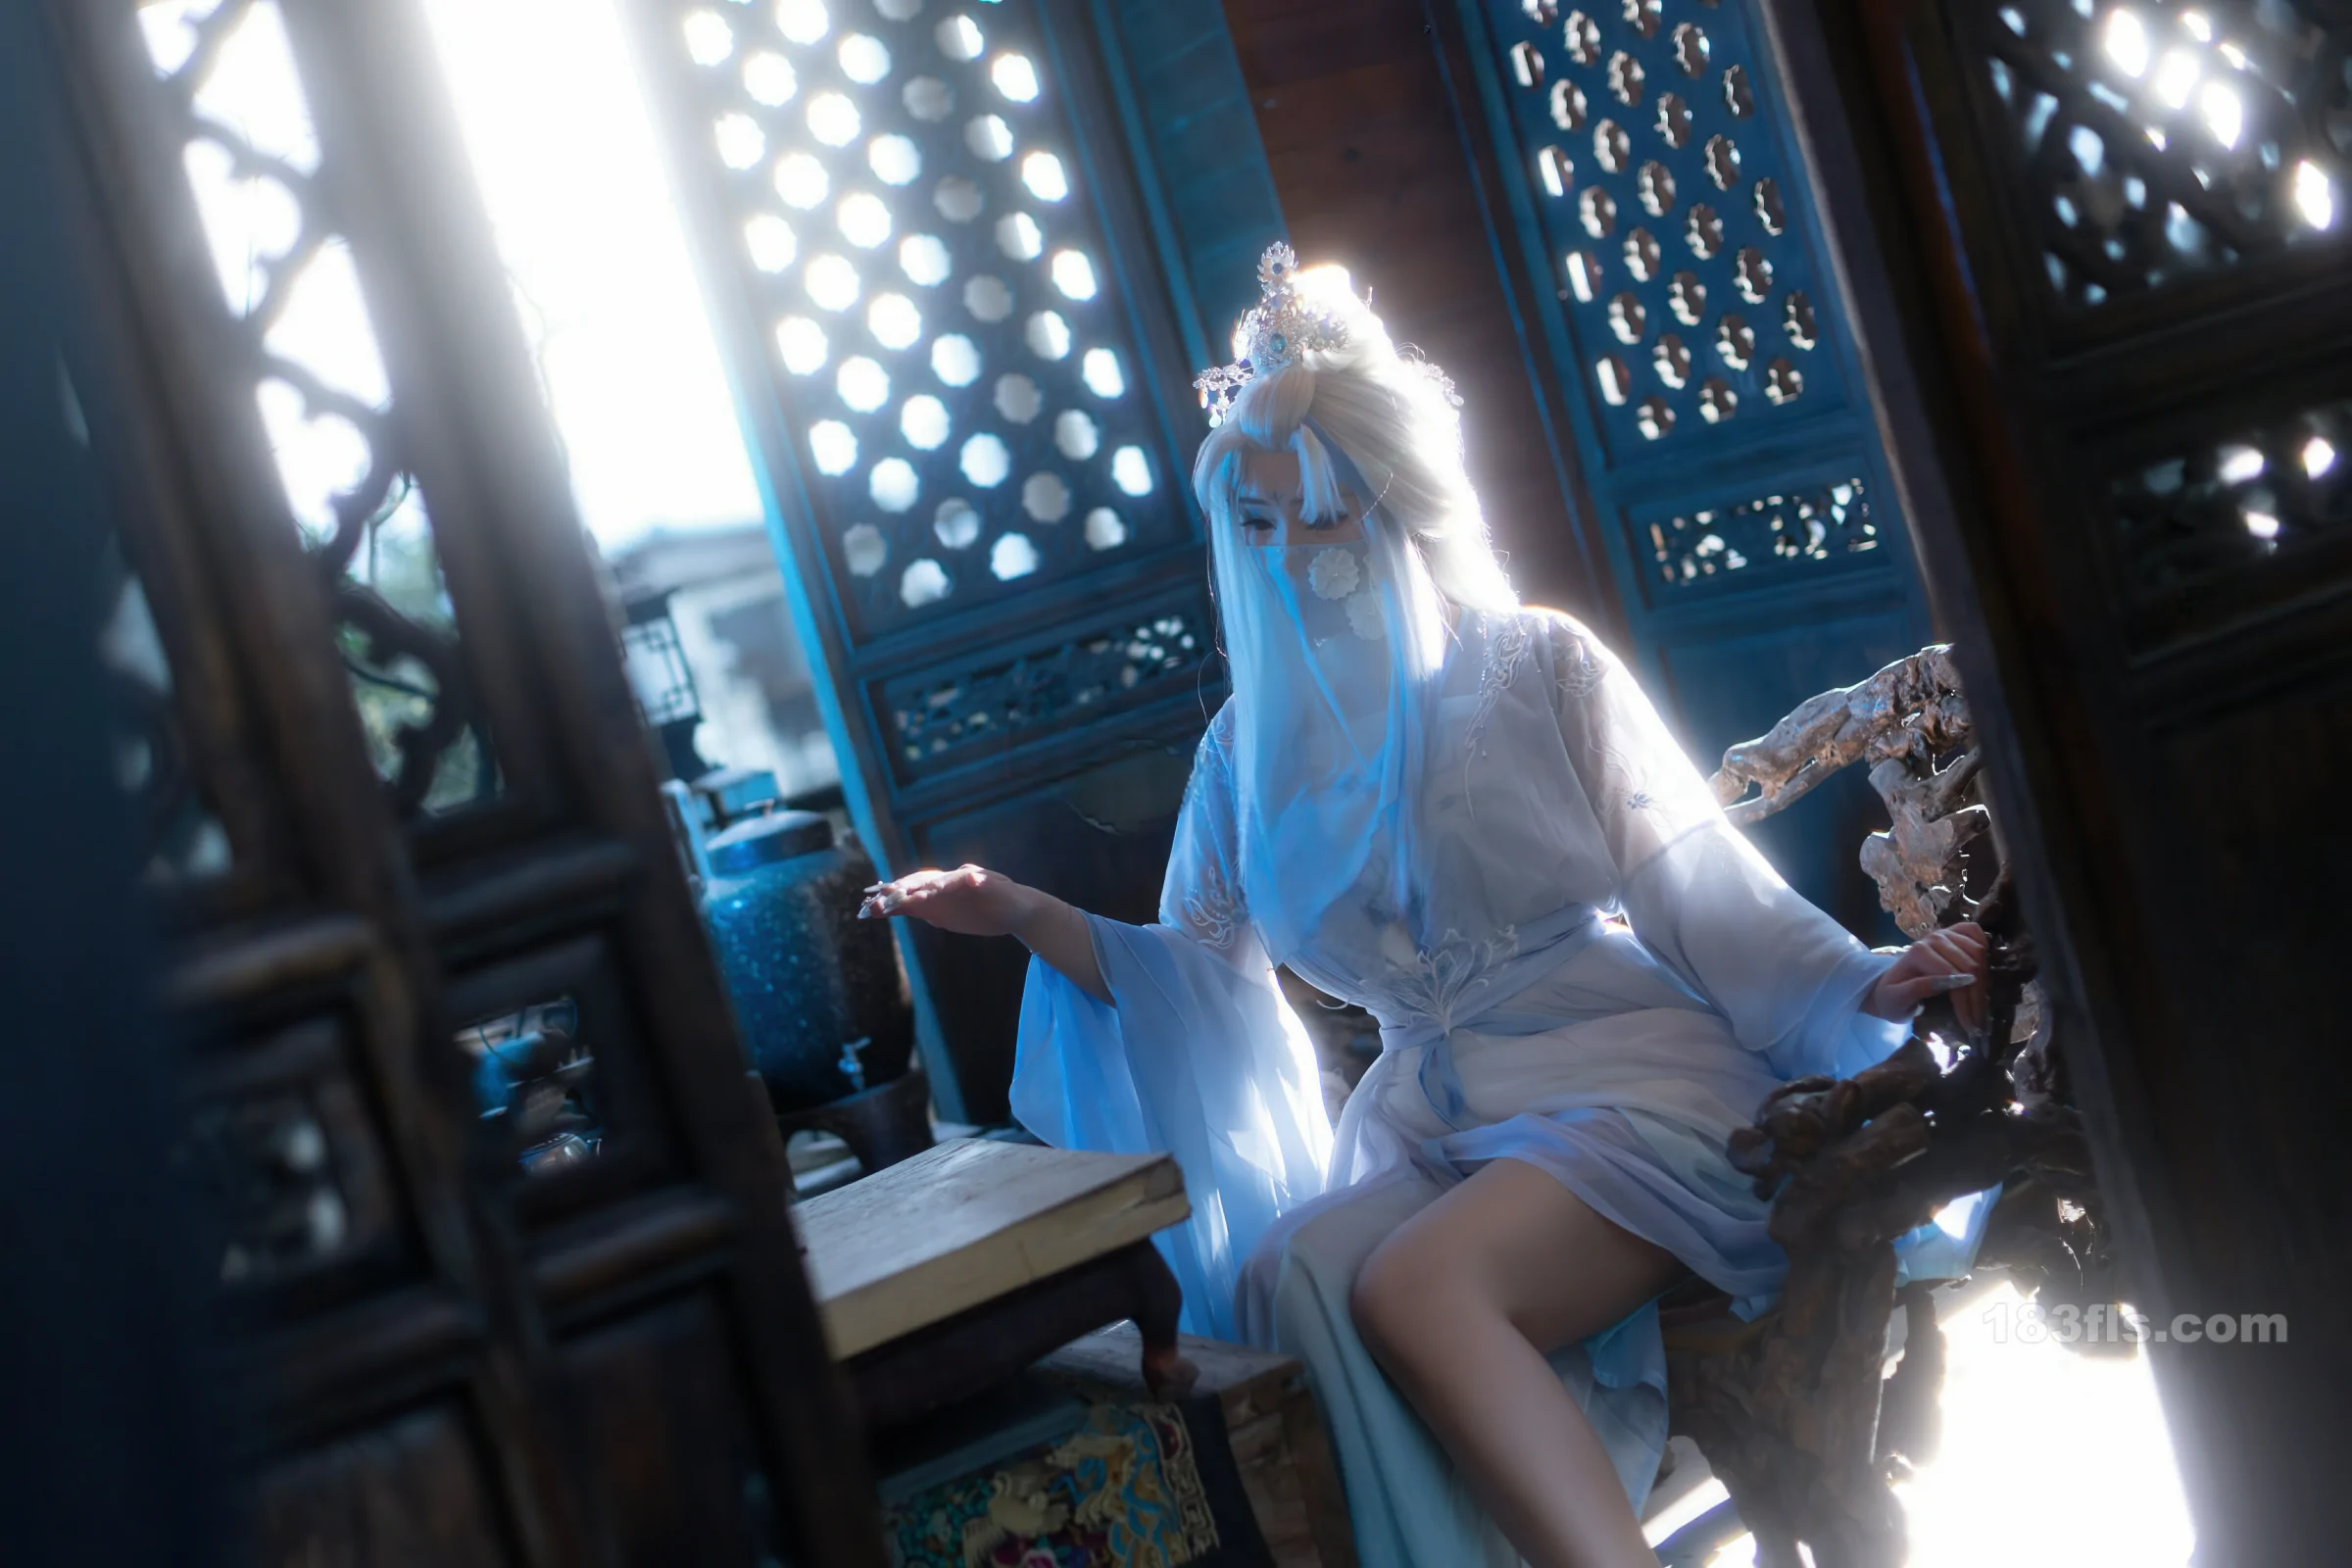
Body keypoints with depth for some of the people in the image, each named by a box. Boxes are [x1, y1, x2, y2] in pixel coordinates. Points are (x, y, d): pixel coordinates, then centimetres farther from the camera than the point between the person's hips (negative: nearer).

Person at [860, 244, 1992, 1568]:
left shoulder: (1540, 665, 1)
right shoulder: (1258, 741, 12)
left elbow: (1694, 879, -1)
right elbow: (1201, 970, 13)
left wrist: (1861, 987, -16)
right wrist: (1030, 916, -1)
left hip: (1627, 1078, -4)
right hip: (1430, 1128, 4)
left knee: (1416, 1286, -32)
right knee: (1297, 1268, -29)